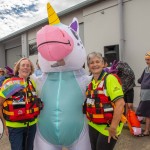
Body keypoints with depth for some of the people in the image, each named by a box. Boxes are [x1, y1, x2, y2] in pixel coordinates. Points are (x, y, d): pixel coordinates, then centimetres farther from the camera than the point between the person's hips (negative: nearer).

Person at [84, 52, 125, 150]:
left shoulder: (109, 79, -16)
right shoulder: (91, 82, 5)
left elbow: (120, 103, -23)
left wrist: (113, 127, -22)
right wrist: (90, 119, 12)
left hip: (107, 127, -7)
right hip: (93, 126, 7)